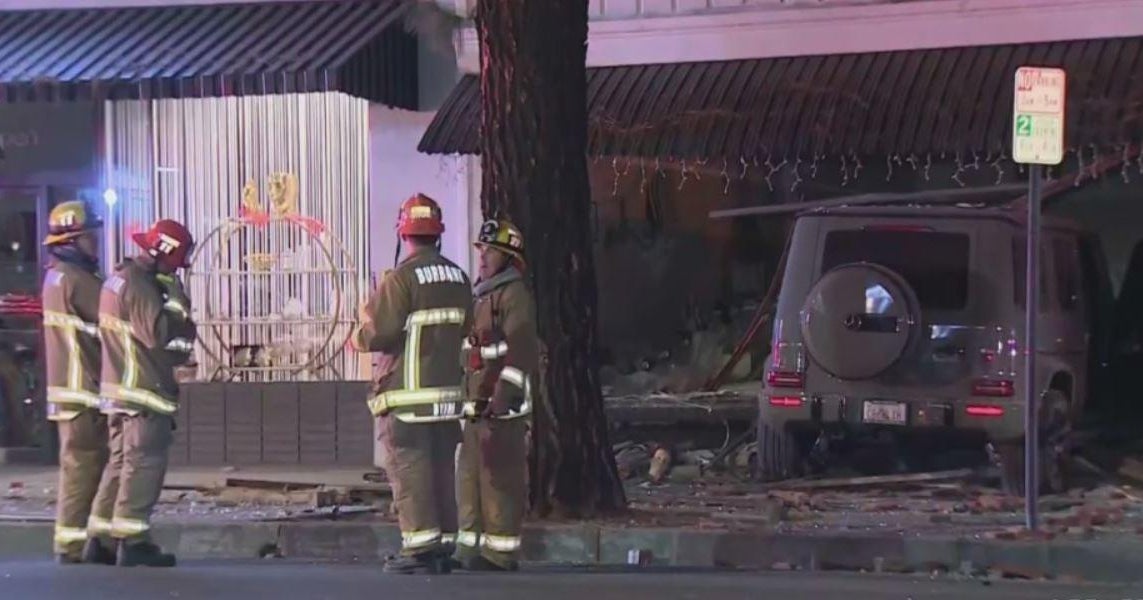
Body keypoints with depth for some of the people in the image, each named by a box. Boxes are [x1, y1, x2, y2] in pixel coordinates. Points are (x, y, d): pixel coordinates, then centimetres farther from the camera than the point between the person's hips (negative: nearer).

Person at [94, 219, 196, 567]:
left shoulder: (119, 277, 16)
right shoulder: (140, 285, -17)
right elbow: (157, 333, -25)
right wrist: (176, 300, -12)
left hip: (119, 388, 10)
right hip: (143, 390, -10)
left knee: (122, 461, 15)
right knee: (144, 463, -7)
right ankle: (132, 541, -8)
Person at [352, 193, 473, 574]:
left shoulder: (401, 278, -13)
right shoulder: (458, 279, 10)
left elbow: (380, 332, -17)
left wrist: (359, 337, 3)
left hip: (408, 394, -7)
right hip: (449, 392, 7)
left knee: (409, 471, -4)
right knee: (442, 470, 11)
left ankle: (420, 550, -7)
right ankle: (443, 548, 14)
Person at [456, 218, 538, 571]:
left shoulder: (513, 295, -10)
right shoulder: (484, 297, 19)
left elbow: (520, 355, -19)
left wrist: (498, 409, -23)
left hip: (503, 409, -10)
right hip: (479, 407, 10)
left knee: (499, 480, -8)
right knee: (471, 479, 11)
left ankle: (500, 555, -5)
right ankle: (475, 551, 18)